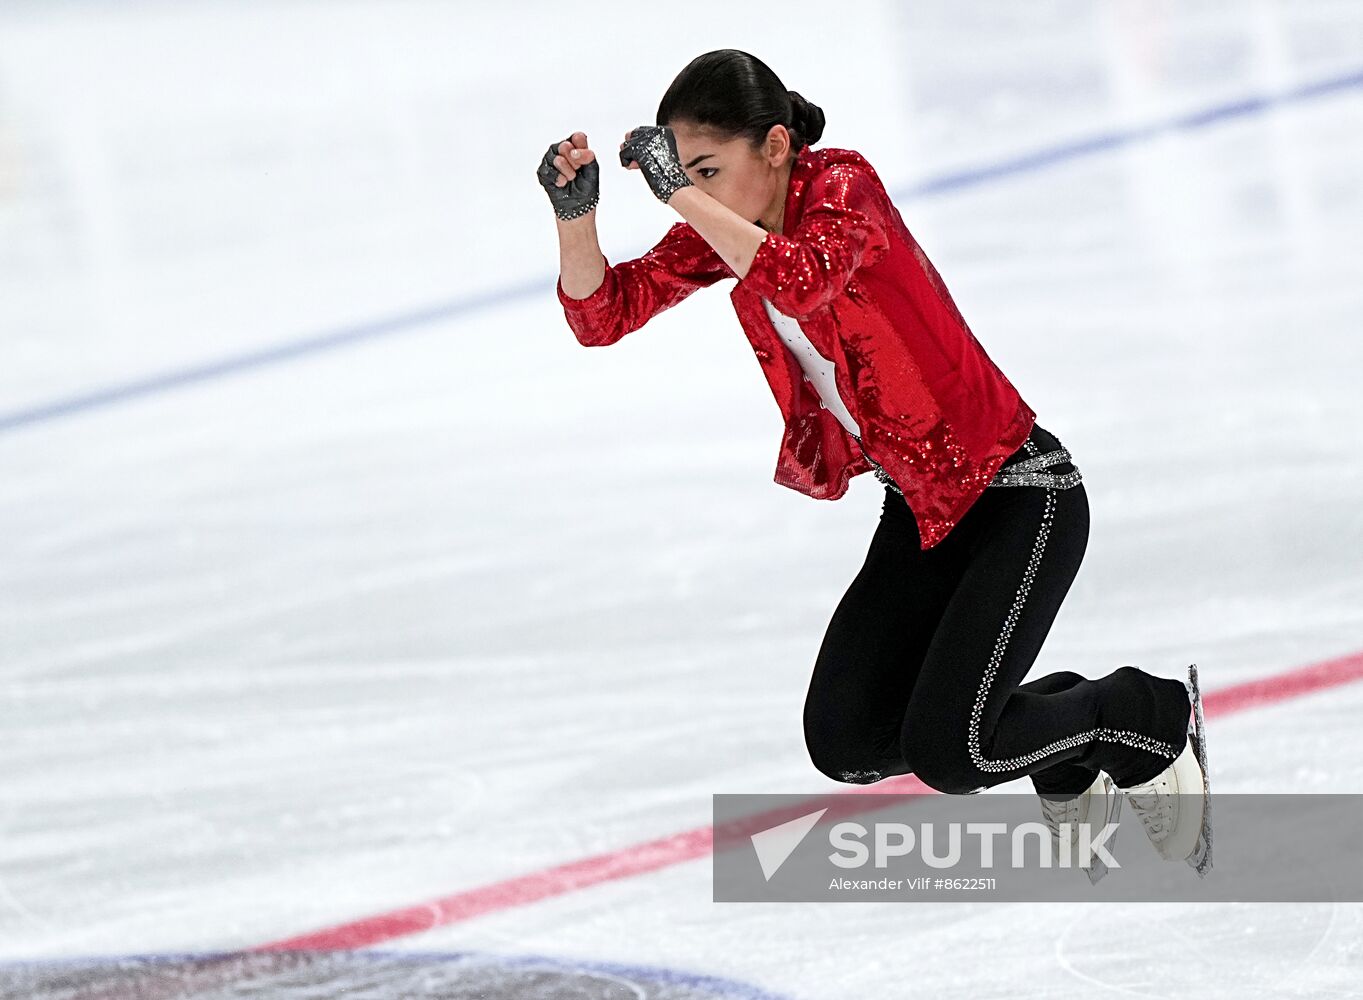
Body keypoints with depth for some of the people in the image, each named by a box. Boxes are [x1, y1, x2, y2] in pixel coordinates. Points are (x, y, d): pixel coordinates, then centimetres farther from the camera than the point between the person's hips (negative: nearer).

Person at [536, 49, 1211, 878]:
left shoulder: (843, 186, -19)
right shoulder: (723, 227, 1)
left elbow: (801, 280, -41)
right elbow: (602, 315, -2)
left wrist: (681, 191, -39)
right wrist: (576, 213, -18)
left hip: (1018, 492, -8)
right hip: (920, 508, 8)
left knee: (948, 753, -18)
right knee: (847, 745, -1)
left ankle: (1151, 719, 9)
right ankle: (1071, 774, 20)